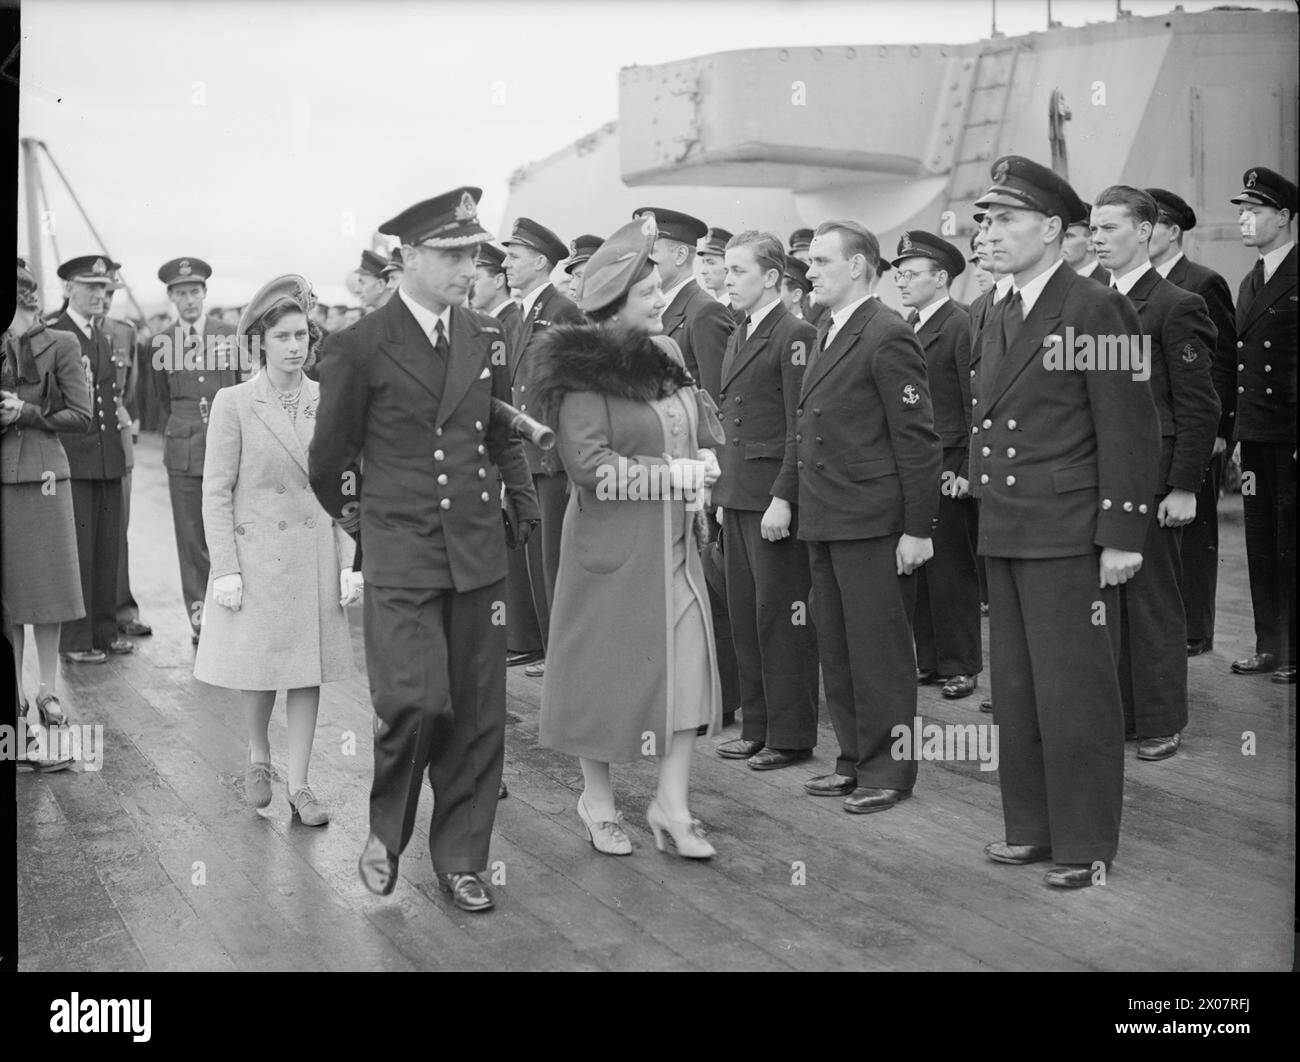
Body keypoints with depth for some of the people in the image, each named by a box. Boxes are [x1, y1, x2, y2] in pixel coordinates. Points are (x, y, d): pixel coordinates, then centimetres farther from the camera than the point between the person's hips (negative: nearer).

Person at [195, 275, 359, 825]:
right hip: (254, 553, -3)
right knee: (258, 670, 4)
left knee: (309, 668, 5)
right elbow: (216, 492, -6)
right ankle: (258, 758, 33)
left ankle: (299, 784, 15)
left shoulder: (326, 401, 3)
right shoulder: (233, 403, -6)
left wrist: (350, 562, 1)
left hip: (315, 555, 3)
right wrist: (225, 569, -10)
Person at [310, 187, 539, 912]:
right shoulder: (362, 346, -6)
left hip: (479, 551, 4)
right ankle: (387, 832, 13)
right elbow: (330, 458, 4)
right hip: (401, 555, -4)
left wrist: (524, 506, 20)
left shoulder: (486, 337, 7)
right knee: (416, 702, -14)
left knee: (479, 714, 5)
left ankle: (461, 858, 19)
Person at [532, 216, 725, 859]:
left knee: (685, 666, 3)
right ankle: (598, 802, 22)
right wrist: (674, 475, -17)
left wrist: (701, 468, -5)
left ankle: (672, 804, 13)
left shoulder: (662, 361, 10)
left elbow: (708, 433, 17)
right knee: (606, 671, 5)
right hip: (611, 547, -6)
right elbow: (588, 465, -21)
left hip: (673, 546, 7)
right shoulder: (584, 374, -13)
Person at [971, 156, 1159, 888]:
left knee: (1075, 692, 0)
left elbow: (1130, 429, -12)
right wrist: (989, 515, 12)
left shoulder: (1095, 310, -9)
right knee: (1016, 690, 13)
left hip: (1070, 536, -8)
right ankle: (1032, 827, 25)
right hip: (1007, 536, 8)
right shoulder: (1000, 320, 16)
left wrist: (1121, 536, -16)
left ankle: (1086, 845, 11)